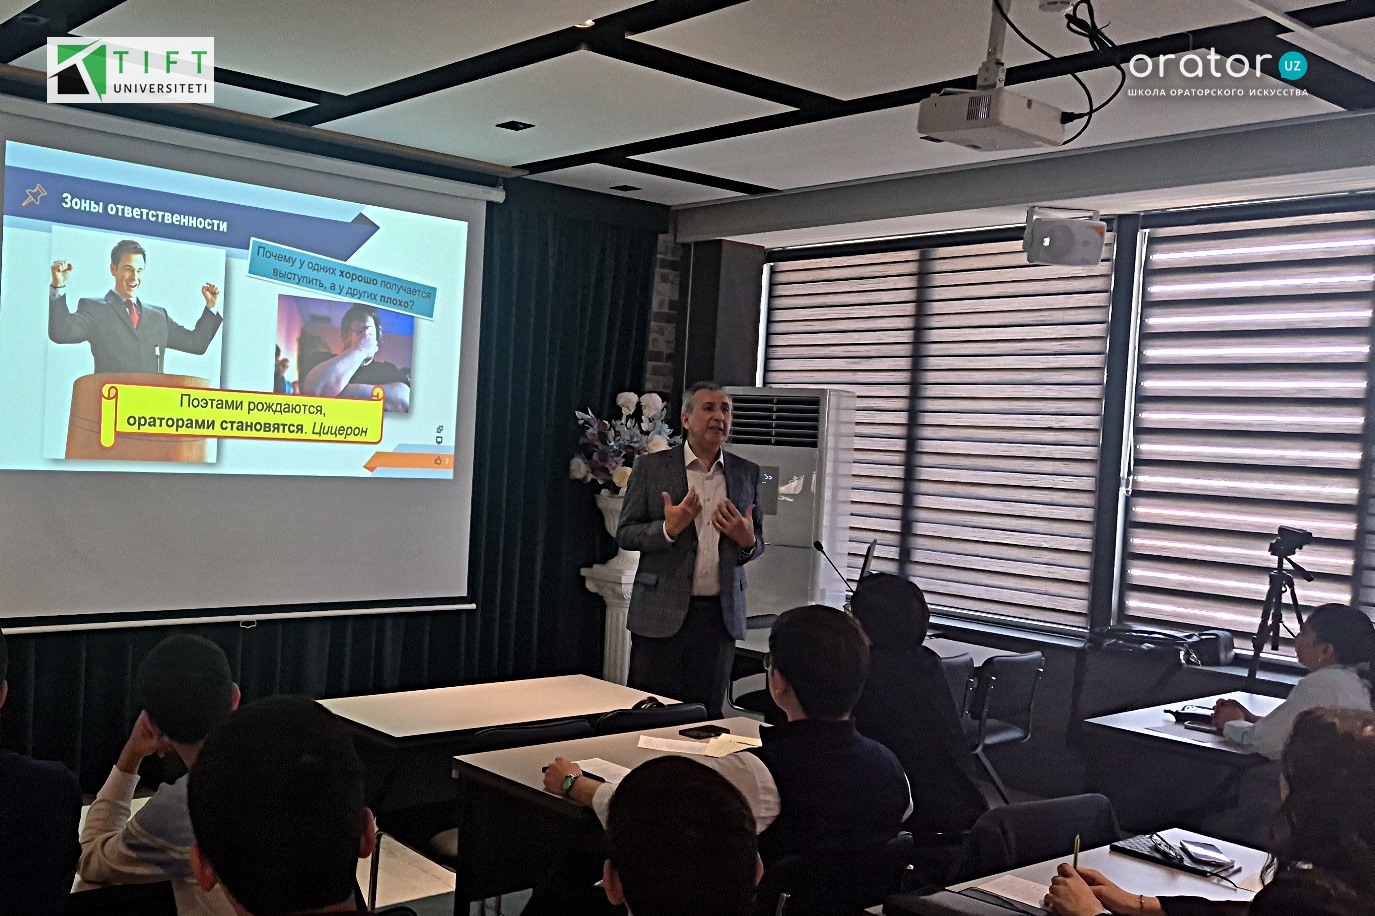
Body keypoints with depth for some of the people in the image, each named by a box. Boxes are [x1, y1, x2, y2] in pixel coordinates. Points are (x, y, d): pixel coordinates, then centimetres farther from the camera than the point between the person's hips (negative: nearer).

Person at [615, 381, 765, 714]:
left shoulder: (747, 473, 9)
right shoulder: (651, 468, 0)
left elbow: (757, 543, 15)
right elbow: (625, 533, 1)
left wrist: (748, 541, -8)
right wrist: (668, 529, -17)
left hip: (720, 613, 3)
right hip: (662, 612, -2)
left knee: (706, 716, 9)